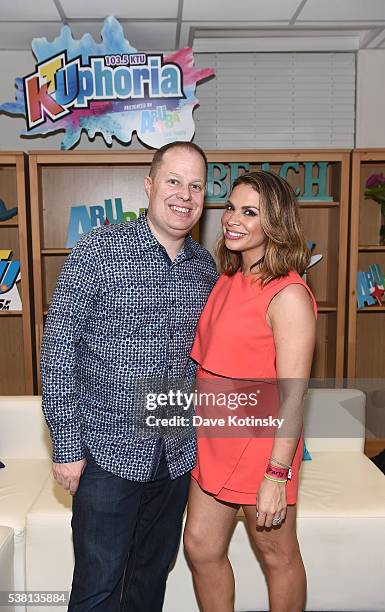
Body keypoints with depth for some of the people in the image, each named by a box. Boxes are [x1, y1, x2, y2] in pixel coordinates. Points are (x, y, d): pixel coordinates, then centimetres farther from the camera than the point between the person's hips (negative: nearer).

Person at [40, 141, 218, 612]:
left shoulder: (205, 266, 3)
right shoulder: (97, 251, -12)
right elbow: (57, 352, -11)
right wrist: (67, 447, -12)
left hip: (177, 456, 5)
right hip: (108, 453, -4)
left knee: (154, 573, 21)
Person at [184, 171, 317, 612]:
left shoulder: (288, 295, -19)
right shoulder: (228, 281, 5)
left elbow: (292, 395, -20)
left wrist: (277, 476, -19)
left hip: (259, 443, -7)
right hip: (214, 439, 7)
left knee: (277, 555, 15)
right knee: (200, 546, 17)